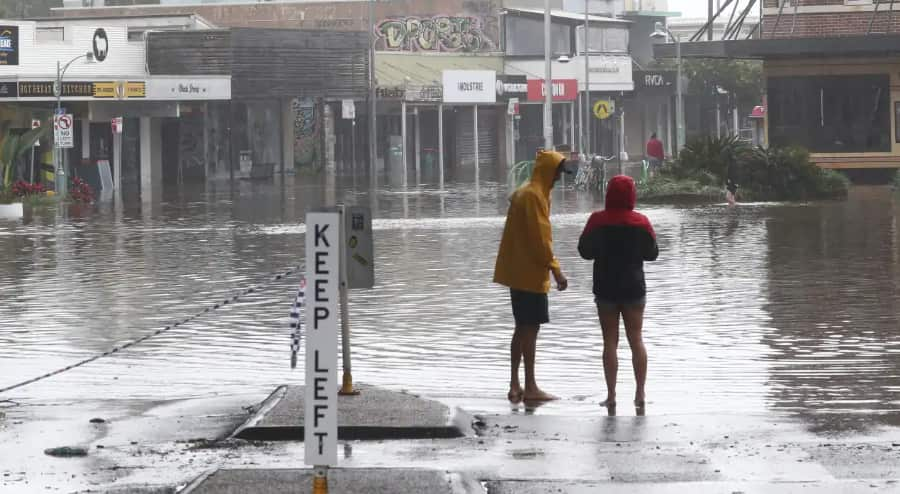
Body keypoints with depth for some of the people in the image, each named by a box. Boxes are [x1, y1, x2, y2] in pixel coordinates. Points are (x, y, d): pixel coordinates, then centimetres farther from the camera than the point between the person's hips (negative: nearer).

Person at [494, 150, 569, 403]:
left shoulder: (524, 192, 15)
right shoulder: (534, 196, -16)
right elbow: (540, 237, -20)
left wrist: (551, 267, 21)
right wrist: (555, 269, -17)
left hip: (518, 271, 10)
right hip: (530, 272, -10)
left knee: (523, 327, 12)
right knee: (531, 327, -7)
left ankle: (515, 385, 12)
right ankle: (530, 388, -5)